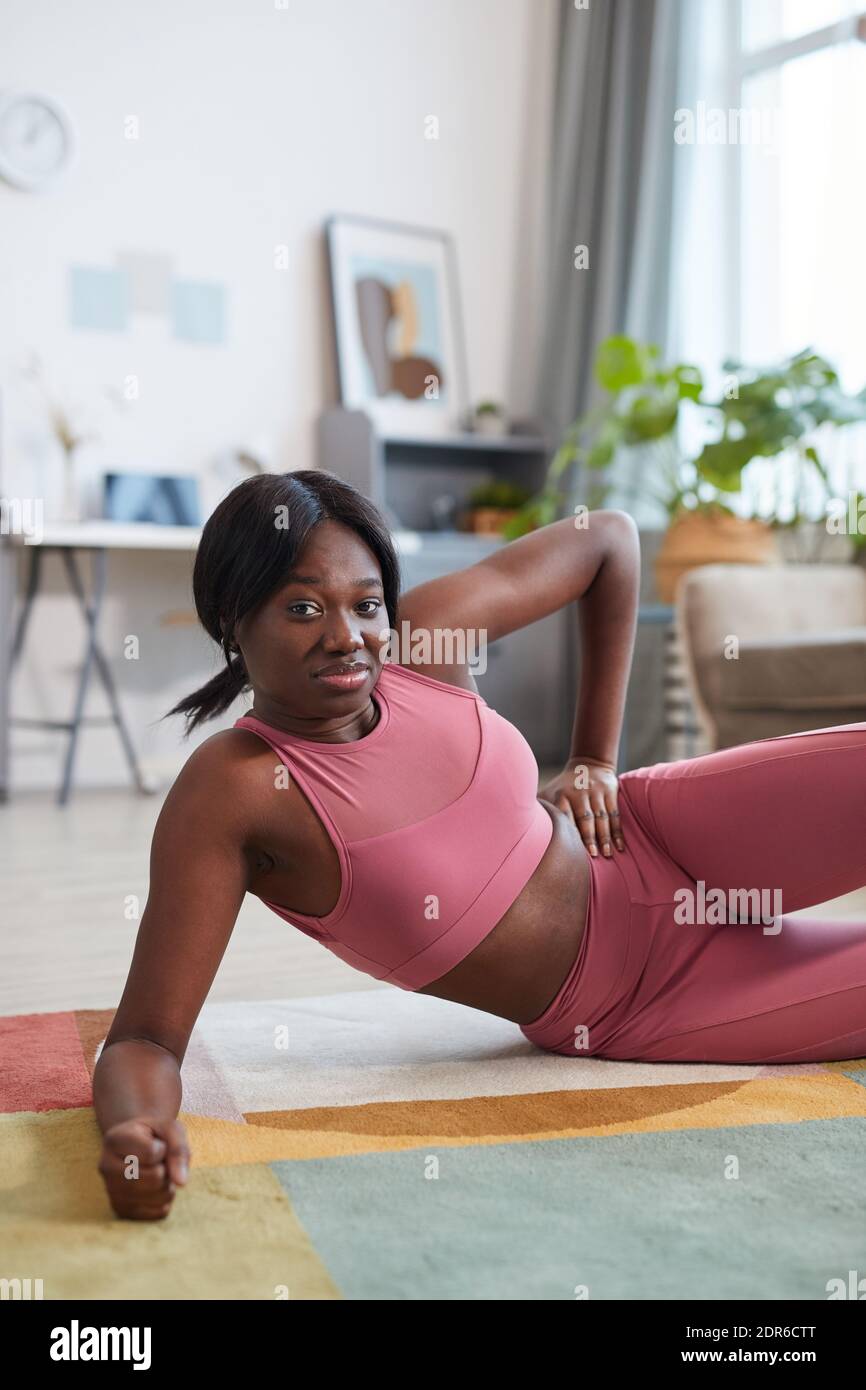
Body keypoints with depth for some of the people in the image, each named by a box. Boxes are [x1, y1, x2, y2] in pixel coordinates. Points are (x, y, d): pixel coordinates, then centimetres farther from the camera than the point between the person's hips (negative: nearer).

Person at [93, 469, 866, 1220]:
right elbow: (146, 1036, -23)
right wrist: (136, 1127, -47)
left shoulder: (426, 638, -14)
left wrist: (597, 757, 0)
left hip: (657, 838, 4)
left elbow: (608, 537, 2)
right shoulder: (230, 792, -23)